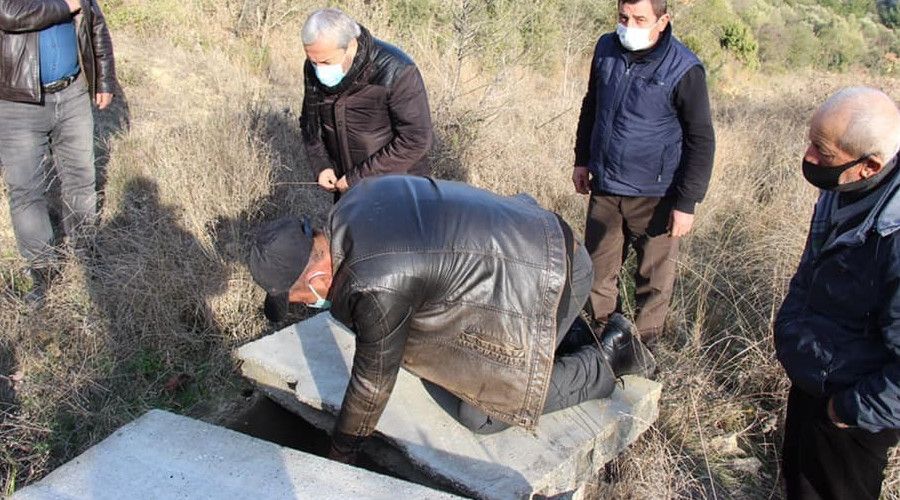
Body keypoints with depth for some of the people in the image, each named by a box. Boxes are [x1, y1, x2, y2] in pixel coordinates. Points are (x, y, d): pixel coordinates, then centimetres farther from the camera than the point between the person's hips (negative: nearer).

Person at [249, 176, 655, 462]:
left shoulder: (377, 288, -27)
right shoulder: (355, 201, -3)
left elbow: (372, 383, -12)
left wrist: (338, 457, 4)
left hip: (551, 279, -9)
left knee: (482, 415, -1)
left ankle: (609, 359, 9)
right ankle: (574, 339, 25)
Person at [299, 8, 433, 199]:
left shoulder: (395, 71, -25)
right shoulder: (314, 69, -6)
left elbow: (415, 140, -24)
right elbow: (310, 120, 10)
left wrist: (359, 178, -22)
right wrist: (321, 165, -6)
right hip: (346, 186, 6)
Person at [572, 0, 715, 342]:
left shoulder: (683, 69, -15)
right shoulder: (606, 49, 0)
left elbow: (701, 140, -10)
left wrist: (686, 203, -12)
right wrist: (582, 159, 15)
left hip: (654, 196, -5)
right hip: (604, 189, 5)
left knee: (654, 278, 7)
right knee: (597, 270, 14)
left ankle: (643, 346, 25)